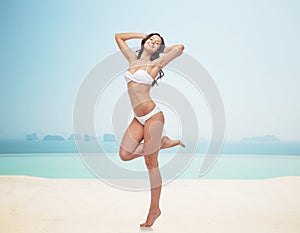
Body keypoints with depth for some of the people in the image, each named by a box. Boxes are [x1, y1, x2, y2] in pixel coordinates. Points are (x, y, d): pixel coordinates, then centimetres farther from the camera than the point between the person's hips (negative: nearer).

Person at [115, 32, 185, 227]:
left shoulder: (155, 64, -1)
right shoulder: (133, 59, 16)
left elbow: (180, 47, -7)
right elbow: (119, 37, 27)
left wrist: (163, 49, 9)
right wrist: (143, 35, 23)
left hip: (153, 116, -6)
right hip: (138, 118, 6)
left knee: (151, 163, -2)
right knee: (125, 155, -1)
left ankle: (155, 208, 11)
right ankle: (161, 143, 16)